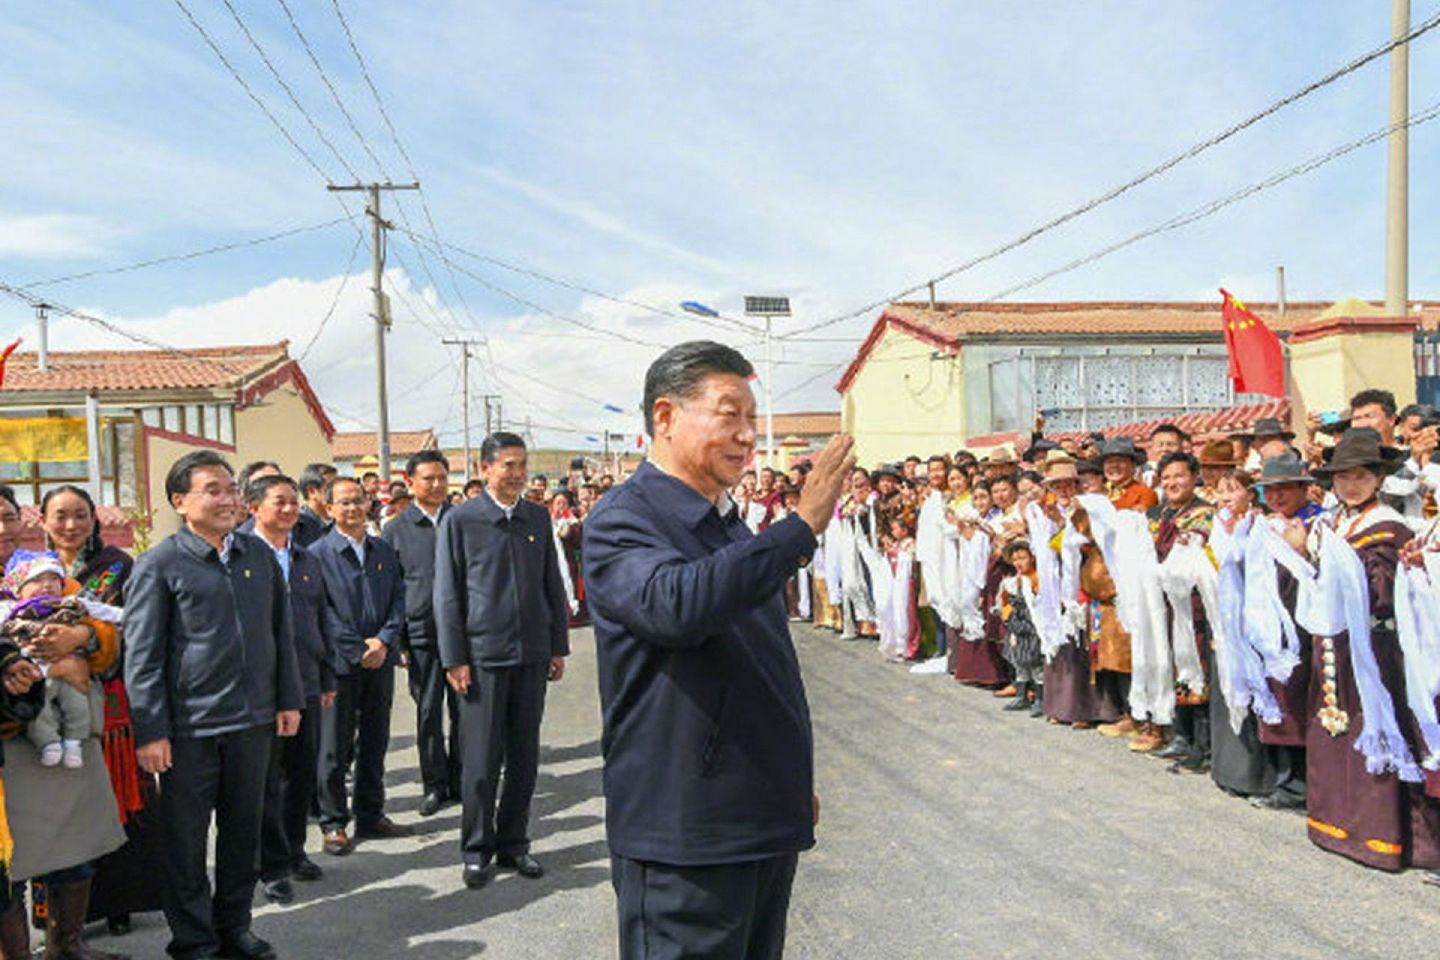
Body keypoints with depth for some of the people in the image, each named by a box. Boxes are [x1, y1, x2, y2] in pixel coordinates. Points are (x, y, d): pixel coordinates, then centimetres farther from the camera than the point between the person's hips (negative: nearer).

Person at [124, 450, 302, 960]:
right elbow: (141, 655, -8)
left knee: (243, 831, 15)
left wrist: (289, 699, 10)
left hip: (253, 719, 5)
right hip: (189, 726, -4)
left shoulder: (259, 554, 7)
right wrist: (150, 731, -11)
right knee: (186, 839, 8)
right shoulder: (159, 565, -7)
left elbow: (280, 631, 13)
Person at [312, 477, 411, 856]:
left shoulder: (385, 551, 10)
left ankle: (371, 816, 25)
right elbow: (322, 611, -10)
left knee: (375, 743, 13)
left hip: (380, 660, 5)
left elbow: (399, 600, 6)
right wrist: (358, 649, -14)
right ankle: (334, 824, 15)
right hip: (339, 664, -4)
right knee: (335, 749, 3)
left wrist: (384, 641, -9)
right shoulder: (318, 553, -5)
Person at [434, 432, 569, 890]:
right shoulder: (460, 521, -3)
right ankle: (477, 849, 18)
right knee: (481, 759, 3)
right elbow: (447, 594, -3)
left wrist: (558, 646, 9)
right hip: (483, 654, -4)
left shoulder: (538, 517, 8)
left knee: (524, 758, 11)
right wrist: (454, 658, -7)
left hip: (532, 654, 4)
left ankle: (513, 843, 24)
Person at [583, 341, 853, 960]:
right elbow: (677, 605, -35)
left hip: (768, 823, 8)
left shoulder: (732, 527, 14)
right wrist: (802, 524, -29)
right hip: (684, 836, -8)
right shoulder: (621, 521, -13)